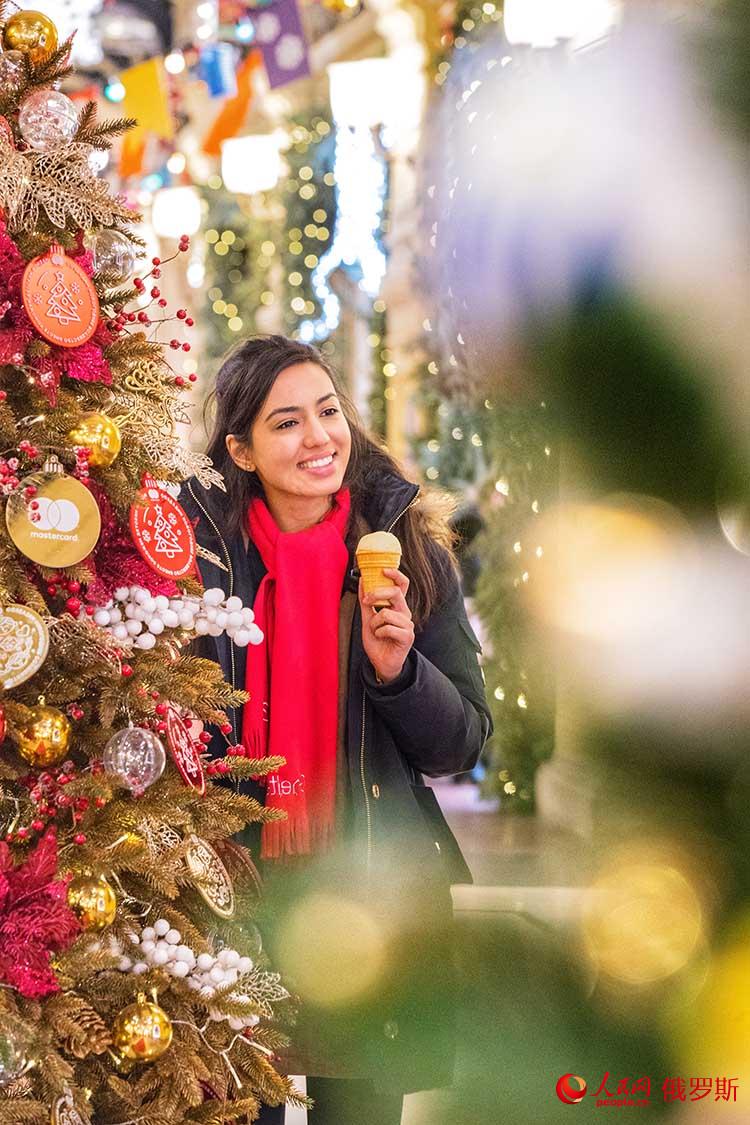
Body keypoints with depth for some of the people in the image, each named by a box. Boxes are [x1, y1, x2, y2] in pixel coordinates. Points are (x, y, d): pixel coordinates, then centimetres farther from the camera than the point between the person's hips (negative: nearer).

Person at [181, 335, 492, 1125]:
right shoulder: (200, 546, -4)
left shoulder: (409, 549, -3)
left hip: (371, 896, 0)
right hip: (232, 887, 0)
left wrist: (399, 668, -19)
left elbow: (460, 747, -1)